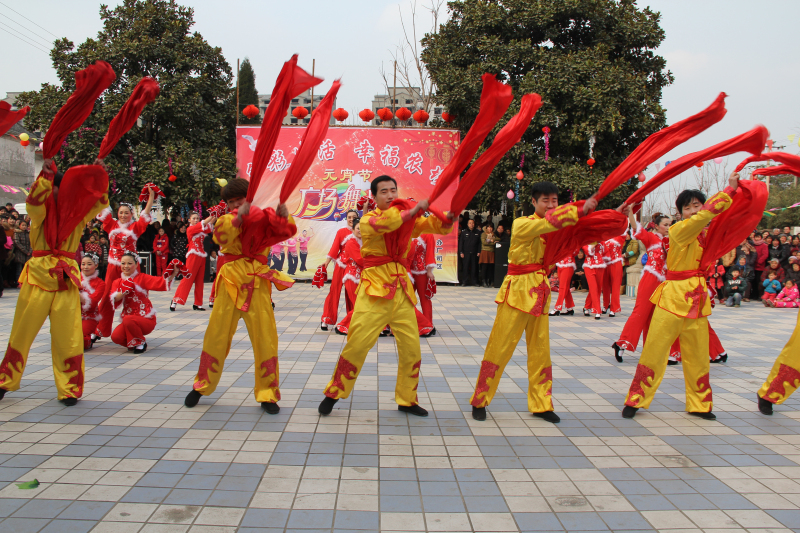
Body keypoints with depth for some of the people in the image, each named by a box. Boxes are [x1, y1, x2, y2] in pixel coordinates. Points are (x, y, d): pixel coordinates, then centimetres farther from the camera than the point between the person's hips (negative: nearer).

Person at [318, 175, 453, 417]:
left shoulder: (408, 219, 14)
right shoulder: (367, 220, 1)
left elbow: (436, 226, 5)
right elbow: (382, 224, -23)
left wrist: (448, 216, -16)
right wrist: (413, 211, -22)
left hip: (401, 288, 5)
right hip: (375, 287, -4)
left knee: (411, 347, 5)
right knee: (357, 343, -7)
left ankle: (406, 400, 22)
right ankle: (334, 394, 11)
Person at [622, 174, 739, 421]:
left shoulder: (704, 232, 11)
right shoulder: (680, 229, -10)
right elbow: (710, 211, -19)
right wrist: (731, 188, -11)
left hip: (697, 298, 7)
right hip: (673, 296, -7)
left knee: (698, 356, 12)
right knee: (654, 351, -3)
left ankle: (699, 404, 25)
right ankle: (635, 400, 7)